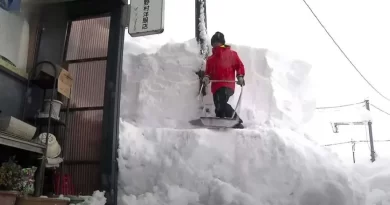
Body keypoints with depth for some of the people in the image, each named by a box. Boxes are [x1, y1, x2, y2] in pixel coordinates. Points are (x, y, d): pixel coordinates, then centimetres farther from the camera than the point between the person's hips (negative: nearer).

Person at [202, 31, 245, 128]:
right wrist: (206, 77, -1)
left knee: (221, 104, -25)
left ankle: (237, 121, -16)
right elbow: (208, 71, 22)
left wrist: (240, 77, -8)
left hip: (227, 85, -6)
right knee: (218, 107, 0)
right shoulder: (210, 59, 24)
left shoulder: (232, 54, 13)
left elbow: (239, 66, 8)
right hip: (216, 86, 6)